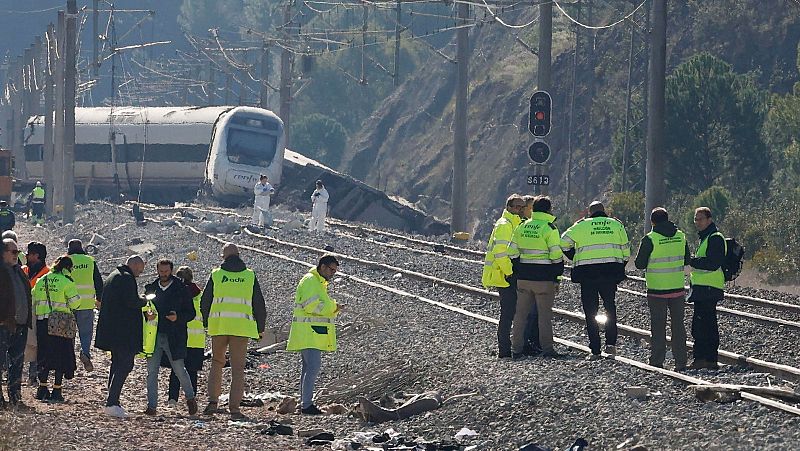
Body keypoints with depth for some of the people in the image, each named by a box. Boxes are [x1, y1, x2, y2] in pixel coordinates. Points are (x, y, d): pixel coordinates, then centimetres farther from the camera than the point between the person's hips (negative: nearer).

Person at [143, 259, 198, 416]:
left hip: (174, 337, -3)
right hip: (154, 336, 3)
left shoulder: (181, 289, 2)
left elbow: (191, 313, 3)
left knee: (179, 369, -4)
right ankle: (152, 406, 3)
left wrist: (178, 317, -17)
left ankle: (190, 398, 19)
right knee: (152, 371, -1)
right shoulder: (151, 288, 12)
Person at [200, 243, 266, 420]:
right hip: (242, 325, -1)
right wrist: (261, 327, 19)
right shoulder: (250, 276, 7)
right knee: (237, 367, 2)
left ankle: (213, 401, 6)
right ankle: (234, 408, -4)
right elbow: (259, 304, 8)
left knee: (217, 362, 17)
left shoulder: (216, 275, 6)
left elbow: (205, 301, 8)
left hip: (218, 325, 1)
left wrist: (206, 323, 23)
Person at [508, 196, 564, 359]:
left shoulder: (521, 227, 8)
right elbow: (556, 255, -11)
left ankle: (517, 348, 9)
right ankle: (547, 348, -2)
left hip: (523, 277, 5)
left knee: (521, 313, 9)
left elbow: (513, 253, 9)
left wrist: (517, 273, 17)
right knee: (544, 314, -1)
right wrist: (557, 277, -3)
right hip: (544, 278, -5)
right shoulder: (550, 229, -9)